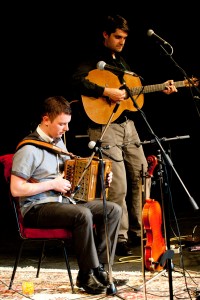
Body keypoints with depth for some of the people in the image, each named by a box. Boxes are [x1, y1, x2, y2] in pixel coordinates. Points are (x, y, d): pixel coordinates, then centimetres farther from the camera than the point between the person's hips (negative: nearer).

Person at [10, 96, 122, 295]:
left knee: (114, 210, -8)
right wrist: (53, 184, -16)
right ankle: (87, 275, -20)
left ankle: (99, 268, -10)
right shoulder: (28, 149, -14)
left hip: (64, 202, 9)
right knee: (83, 215, -35)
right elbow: (16, 189, -18)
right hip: (37, 209, -9)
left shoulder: (58, 142, 14)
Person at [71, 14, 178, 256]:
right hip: (104, 127, -8)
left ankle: (138, 231, 21)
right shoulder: (93, 60, -5)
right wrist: (106, 92, -25)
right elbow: (76, 81, -22)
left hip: (127, 125, 8)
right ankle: (120, 239, -1)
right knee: (118, 185, -11)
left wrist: (162, 89, 13)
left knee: (142, 177, 9)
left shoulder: (121, 62, 20)